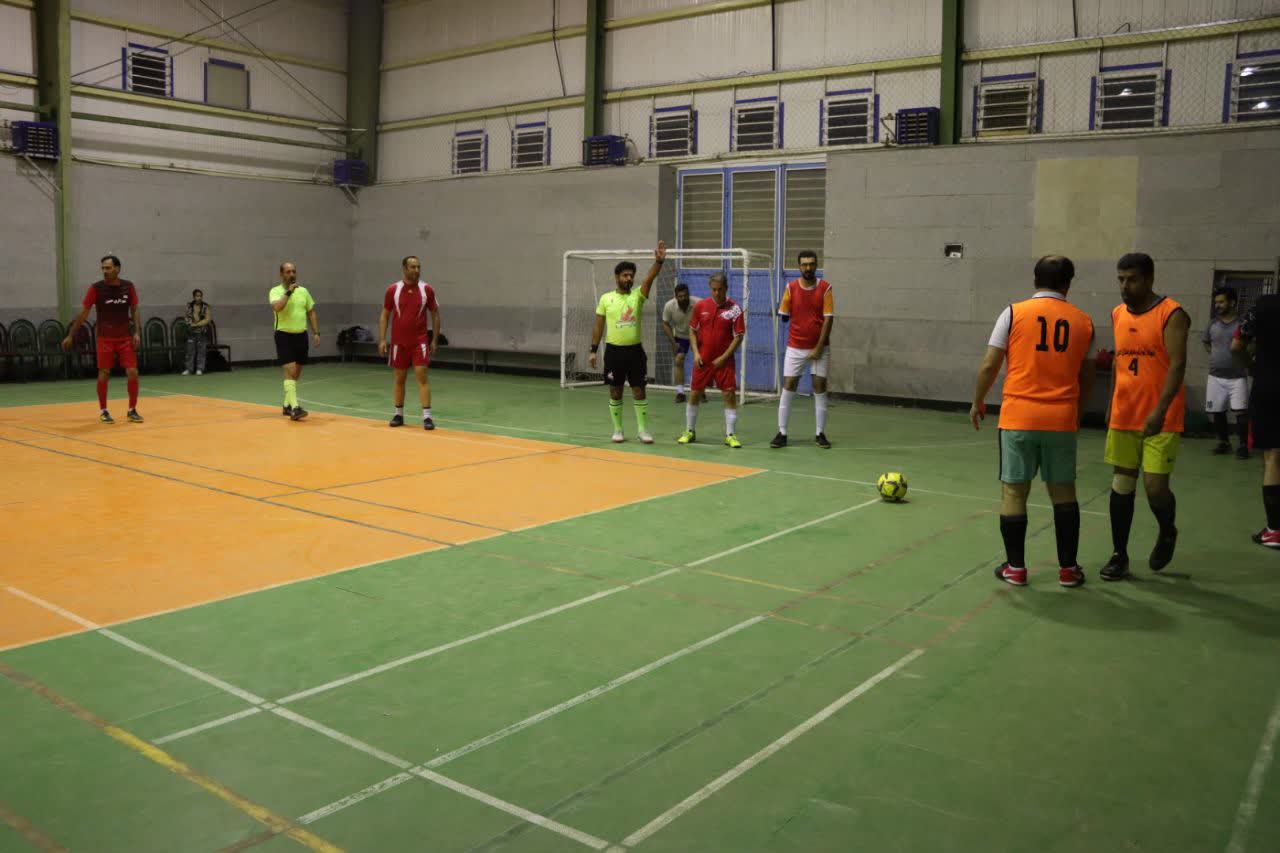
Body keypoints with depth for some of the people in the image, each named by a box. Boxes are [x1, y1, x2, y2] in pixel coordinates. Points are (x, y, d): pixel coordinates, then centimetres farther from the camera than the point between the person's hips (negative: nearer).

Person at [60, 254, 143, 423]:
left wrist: (136, 332, -4)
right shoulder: (96, 288, -7)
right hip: (105, 339, -1)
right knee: (103, 374, 1)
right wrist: (70, 335, -2)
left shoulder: (128, 286, -2)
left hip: (125, 338, 1)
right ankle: (103, 411, 14)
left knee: (132, 372, -5)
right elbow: (83, 313, -2)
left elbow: (134, 310, 7)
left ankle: (132, 410, 7)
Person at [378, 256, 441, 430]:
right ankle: (398, 414, 20)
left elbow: (435, 315, 5)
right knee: (399, 378, 9)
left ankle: (427, 416, -8)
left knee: (422, 376, -8)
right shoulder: (392, 290, -1)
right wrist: (382, 339, -2)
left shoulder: (427, 289, -2)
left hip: (420, 341, -1)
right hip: (399, 342, 1)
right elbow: (384, 315, 5)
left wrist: (435, 340, 0)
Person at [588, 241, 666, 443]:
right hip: (614, 351, 0)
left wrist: (659, 261, -35)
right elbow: (598, 326, 6)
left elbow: (650, 277, -18)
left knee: (639, 391, 2)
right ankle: (617, 430, 16)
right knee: (615, 392, 6)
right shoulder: (605, 299, 2)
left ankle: (642, 430, 10)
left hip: (635, 350, 0)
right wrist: (593, 350, 1)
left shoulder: (638, 295, 1)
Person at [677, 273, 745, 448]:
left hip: (724, 361, -2)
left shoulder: (735, 309, -8)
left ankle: (730, 435, 3)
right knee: (694, 394, 6)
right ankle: (689, 432, 20)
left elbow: (739, 336, -7)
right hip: (702, 360, 2)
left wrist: (724, 357, -13)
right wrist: (696, 353, -3)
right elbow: (692, 330, 8)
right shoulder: (700, 306, 0)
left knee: (730, 395, -5)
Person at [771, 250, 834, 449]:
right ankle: (782, 433, 6)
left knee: (820, 389, 3)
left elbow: (828, 319, -8)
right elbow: (784, 316, 7)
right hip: (795, 348, 1)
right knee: (787, 388, -1)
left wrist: (819, 347, -11)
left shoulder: (825, 287, -4)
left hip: (818, 348, -1)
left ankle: (820, 434, 11)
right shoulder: (791, 287, -1)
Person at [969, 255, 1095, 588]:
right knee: (1063, 492, 13)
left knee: (1013, 491, 7)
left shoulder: (1014, 313, -2)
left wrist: (978, 402, 11)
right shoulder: (1083, 321, 6)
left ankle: (1015, 567, 12)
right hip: (1062, 420, 2)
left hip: (1018, 417, -2)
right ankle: (1068, 568, 19)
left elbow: (990, 365, -3)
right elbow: (1086, 377, 12)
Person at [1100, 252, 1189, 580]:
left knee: (1155, 486, -7)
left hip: (1162, 419, -5)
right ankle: (1119, 556, 15)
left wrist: (1160, 411, -27)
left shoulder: (1171, 314, -10)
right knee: (1122, 485, 6)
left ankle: (1167, 533, 25)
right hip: (1124, 416, 6)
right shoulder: (1117, 314, 9)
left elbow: (1177, 365, -18)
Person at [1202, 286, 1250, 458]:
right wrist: (1214, 355, 10)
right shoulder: (1213, 323, 7)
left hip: (1237, 376, -4)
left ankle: (1242, 445, -3)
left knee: (1240, 411, -10)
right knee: (1217, 412, 8)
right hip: (1215, 376, 4)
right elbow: (1205, 342, 23)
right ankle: (1223, 442, 22)